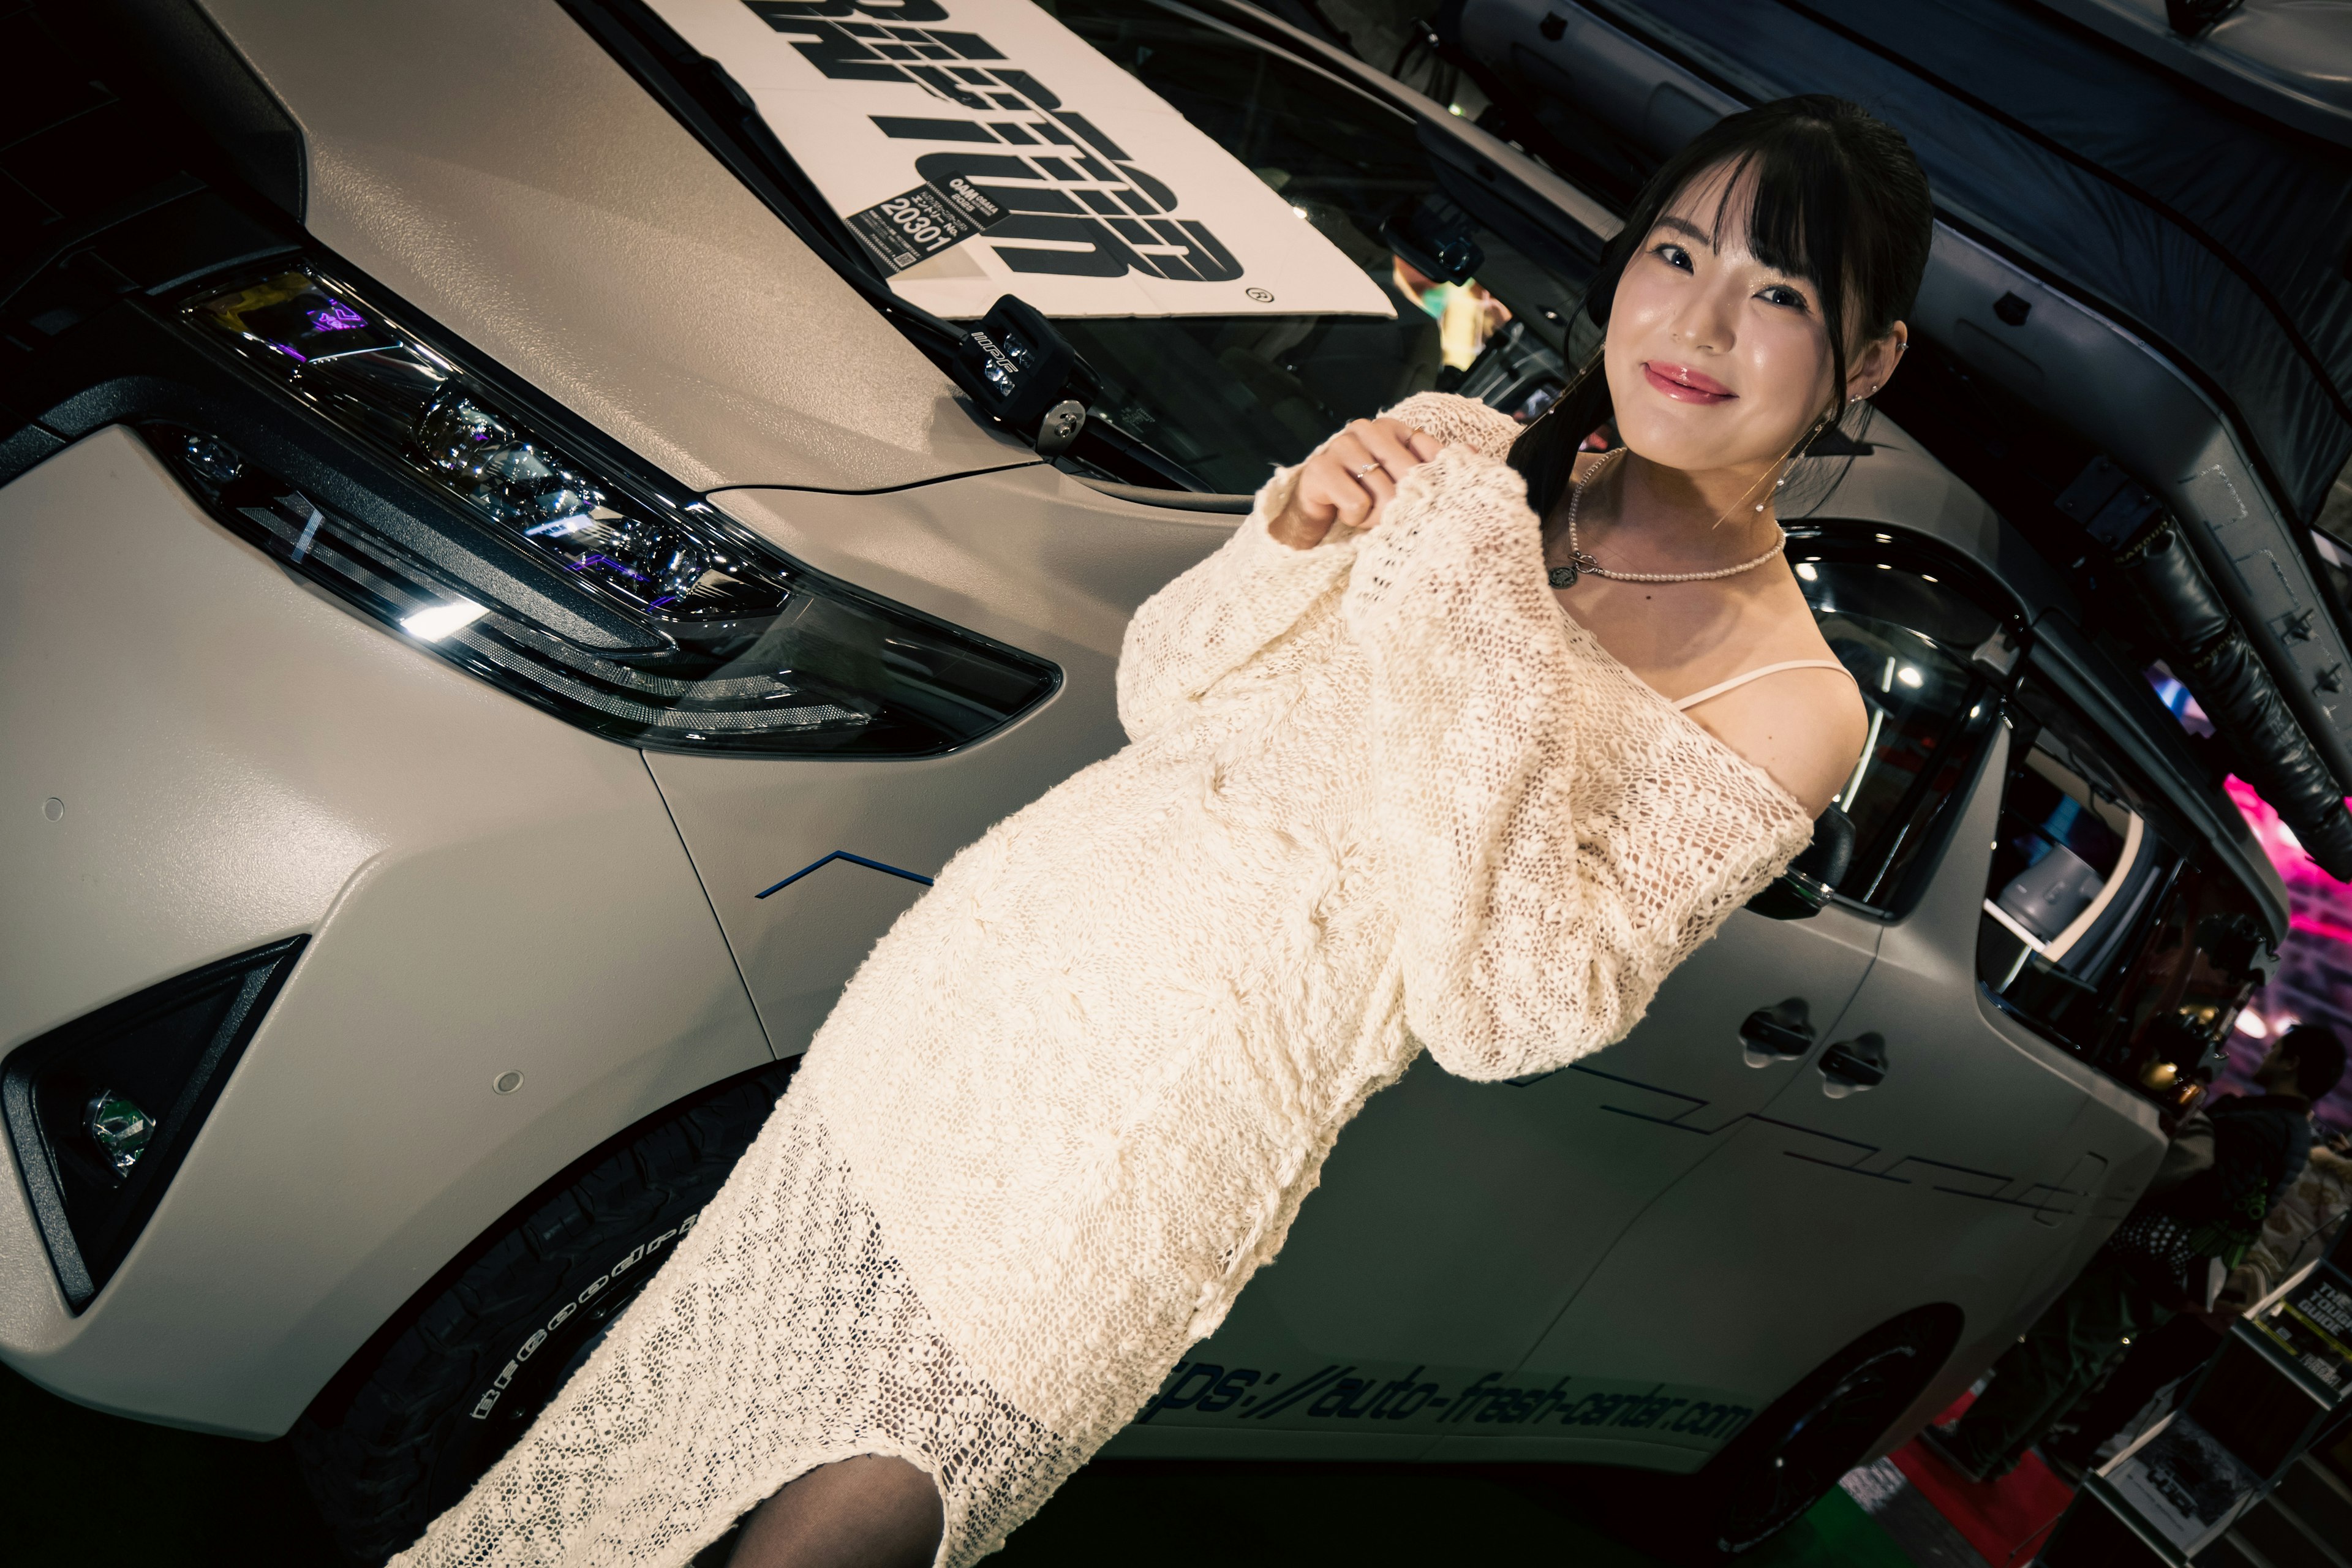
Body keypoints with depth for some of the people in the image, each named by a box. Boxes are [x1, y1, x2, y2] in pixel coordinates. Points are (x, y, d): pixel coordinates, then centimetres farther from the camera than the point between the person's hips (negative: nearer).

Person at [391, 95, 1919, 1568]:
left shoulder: (1788, 707, -10)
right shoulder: (1473, 459, 1)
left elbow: (1508, 1015, -16)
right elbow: (1161, 692, 3)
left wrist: (1496, 694, -25)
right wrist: (1295, 534, -15)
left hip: (1187, 1124, -4)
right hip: (1018, 942, 4)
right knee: (702, 1367, 18)